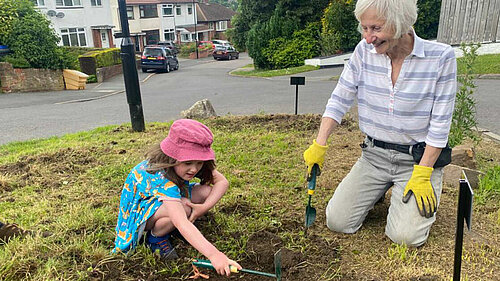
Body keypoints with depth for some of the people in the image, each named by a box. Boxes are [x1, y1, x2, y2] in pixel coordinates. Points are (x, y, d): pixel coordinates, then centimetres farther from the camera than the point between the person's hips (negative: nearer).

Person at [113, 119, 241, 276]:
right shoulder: (161, 178, -40)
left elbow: (222, 182, -16)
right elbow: (182, 224, -50)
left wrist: (204, 207, -32)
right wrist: (213, 254, -58)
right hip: (138, 212, -7)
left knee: (206, 191, -16)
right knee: (183, 207, -37)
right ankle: (155, 237, -7)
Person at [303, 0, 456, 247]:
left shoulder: (441, 57, -13)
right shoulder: (365, 51, -6)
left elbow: (440, 123, -11)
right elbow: (340, 100, -2)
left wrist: (422, 175, -14)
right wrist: (319, 145, -11)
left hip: (419, 158, -2)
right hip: (374, 155, 3)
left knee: (406, 236, -14)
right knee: (337, 222, -4)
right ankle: (380, 189, 24)